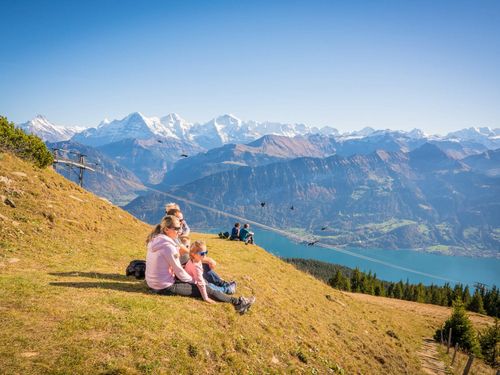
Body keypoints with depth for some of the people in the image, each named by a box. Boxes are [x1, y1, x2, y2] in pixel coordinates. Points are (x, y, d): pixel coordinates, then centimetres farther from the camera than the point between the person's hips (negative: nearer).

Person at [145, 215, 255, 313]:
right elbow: (179, 270, -17)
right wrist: (193, 281, 0)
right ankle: (238, 303, 2)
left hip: (153, 283, 10)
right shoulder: (168, 246, -23)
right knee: (205, 289, -4)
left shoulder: (155, 240, 4)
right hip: (166, 287, -9)